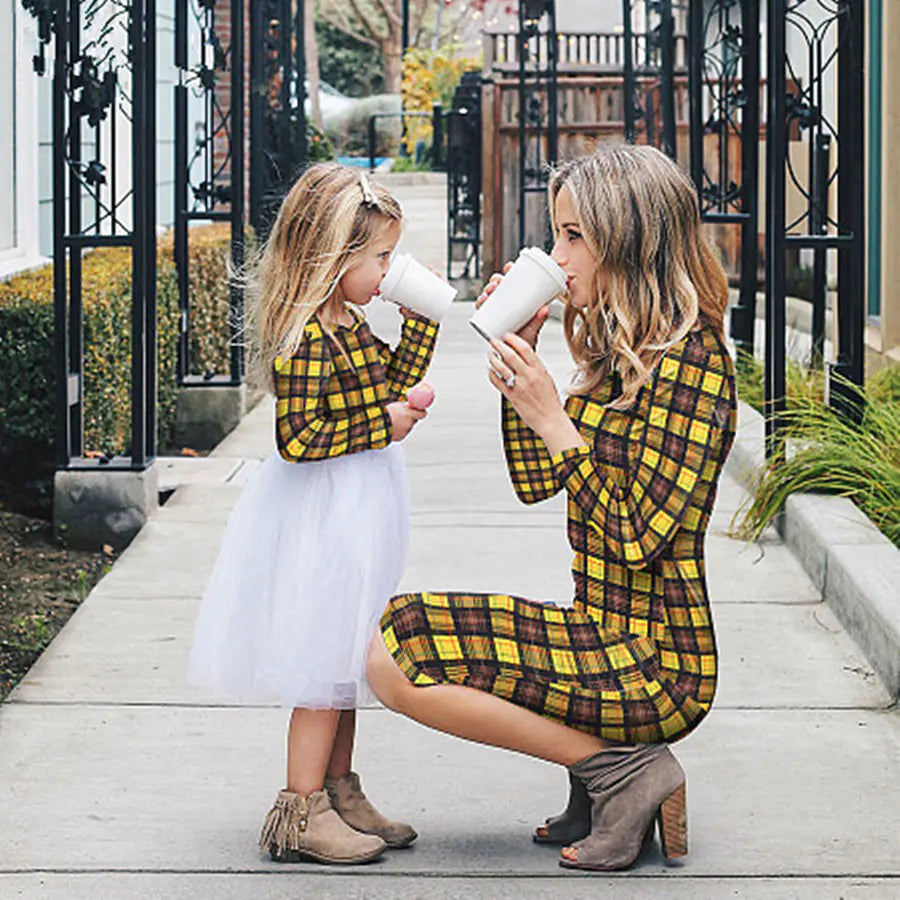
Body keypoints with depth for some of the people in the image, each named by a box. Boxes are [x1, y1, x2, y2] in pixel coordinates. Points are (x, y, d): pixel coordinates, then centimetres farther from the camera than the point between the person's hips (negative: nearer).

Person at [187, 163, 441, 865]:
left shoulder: (349, 325, 8)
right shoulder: (305, 339, -22)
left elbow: (390, 384, 22)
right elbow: (297, 438, -25)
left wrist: (421, 320, 13)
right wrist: (382, 425, -22)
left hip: (356, 515, 10)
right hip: (321, 519, -10)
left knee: (345, 660, 17)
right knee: (323, 663, -4)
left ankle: (339, 793, 27)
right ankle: (300, 813, 4)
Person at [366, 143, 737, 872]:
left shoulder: (688, 359, -17)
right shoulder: (619, 350, 12)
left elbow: (638, 539, -21)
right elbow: (534, 482, 15)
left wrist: (553, 419, -19)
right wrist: (515, 366, 5)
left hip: (652, 664, -10)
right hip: (604, 634, 10)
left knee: (394, 660, -14)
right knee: (391, 641, 16)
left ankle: (621, 768, -7)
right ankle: (605, 763, 8)